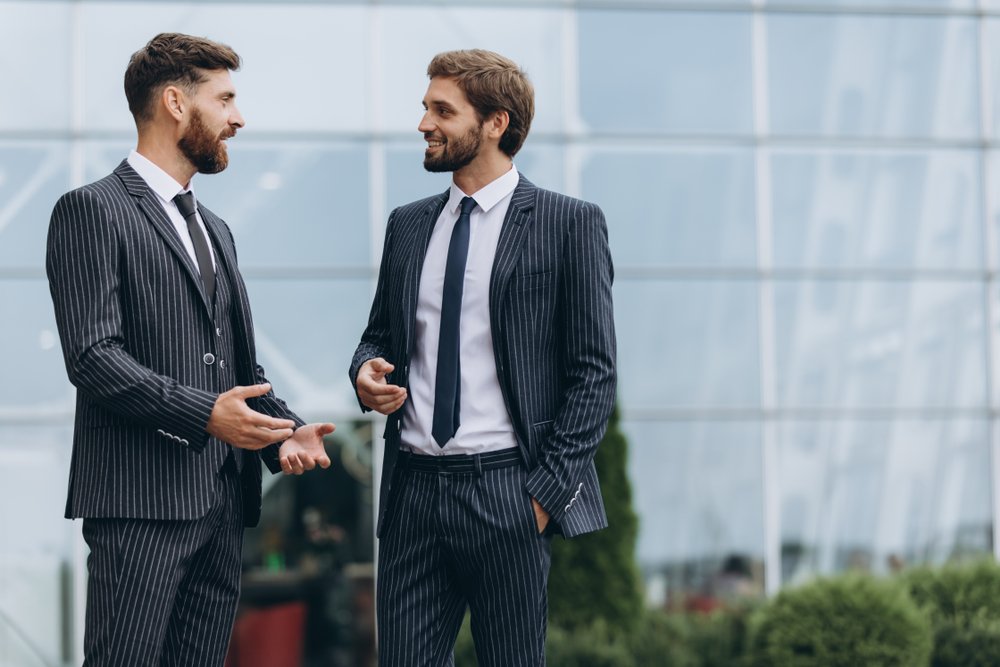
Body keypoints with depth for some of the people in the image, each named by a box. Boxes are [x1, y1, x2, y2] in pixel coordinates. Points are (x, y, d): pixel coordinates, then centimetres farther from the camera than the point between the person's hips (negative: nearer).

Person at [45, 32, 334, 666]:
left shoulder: (215, 229, 24)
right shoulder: (93, 211, -4)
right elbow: (92, 354, -14)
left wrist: (284, 430, 4)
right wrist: (204, 413, -23)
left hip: (223, 498, 8)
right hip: (141, 499, -8)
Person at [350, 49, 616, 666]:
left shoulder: (569, 223, -2)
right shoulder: (408, 225, 14)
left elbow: (594, 370, -4)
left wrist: (548, 488, -10)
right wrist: (366, 372, 0)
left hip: (507, 493, -4)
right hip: (413, 487, 5)